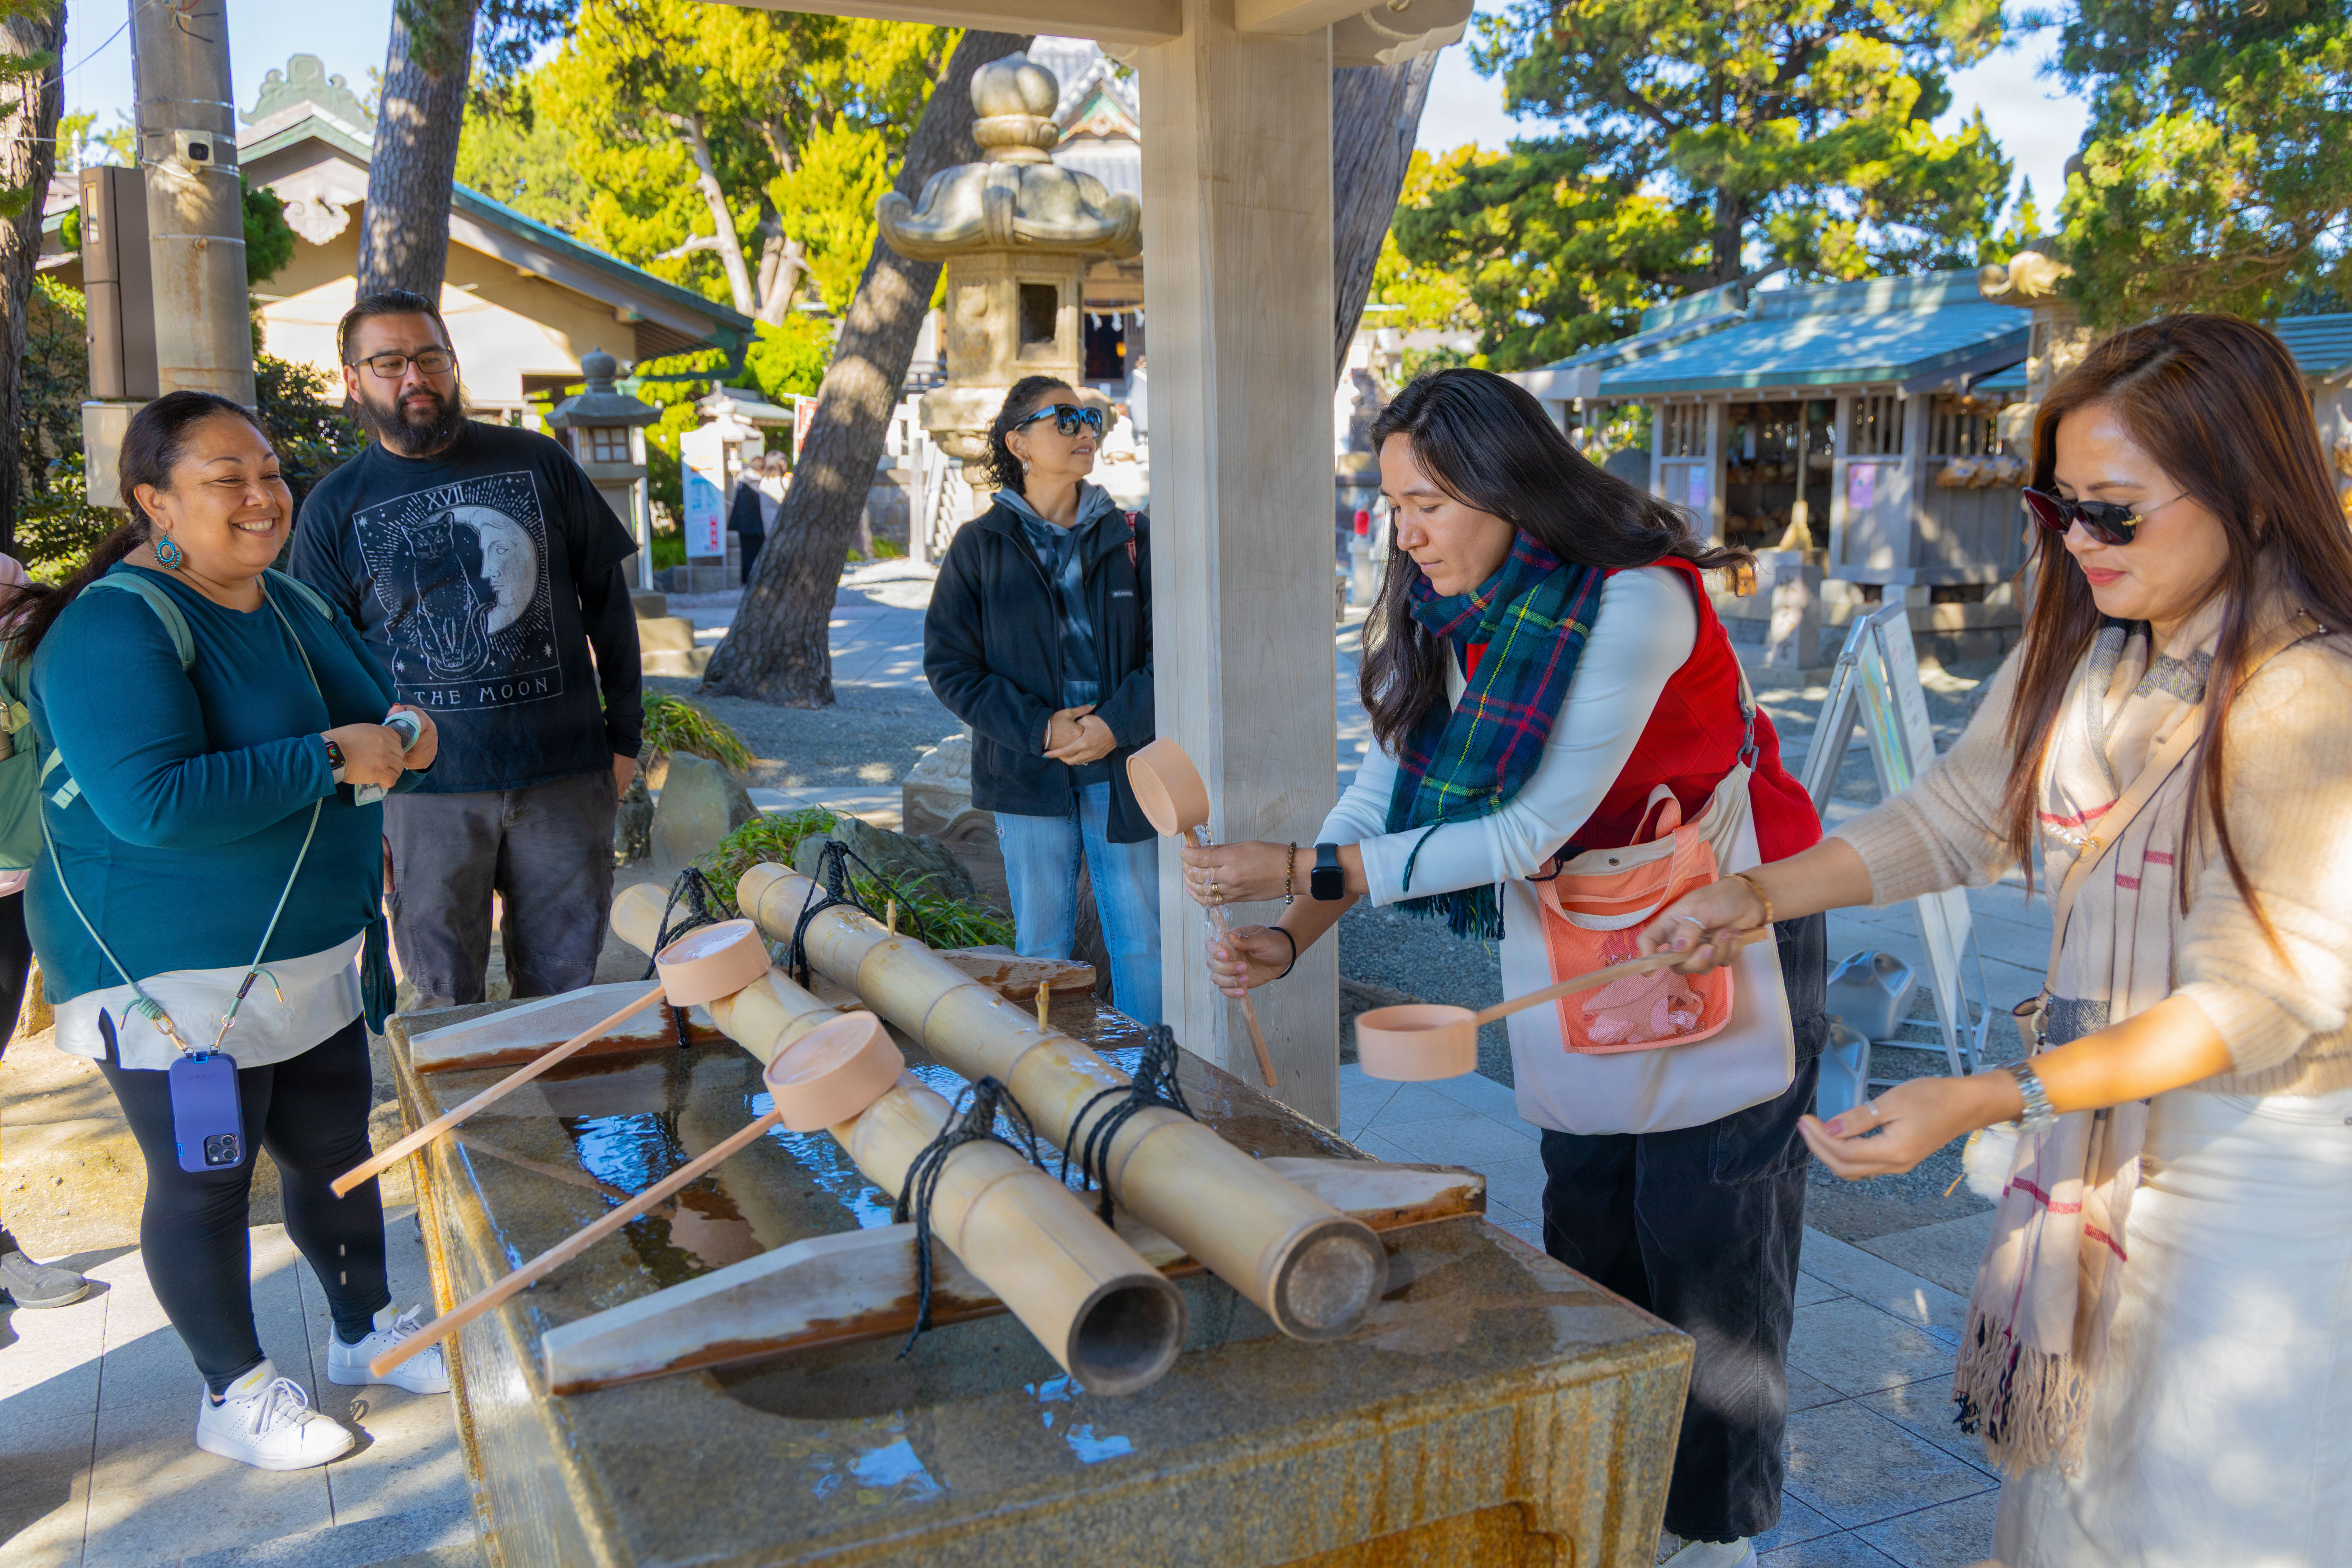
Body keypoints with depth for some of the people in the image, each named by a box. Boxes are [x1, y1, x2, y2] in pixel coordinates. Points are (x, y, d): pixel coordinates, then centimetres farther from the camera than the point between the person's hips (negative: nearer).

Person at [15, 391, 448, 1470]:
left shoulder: (293, 604, 8)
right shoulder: (115, 629, -20)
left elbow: (357, 713, 22)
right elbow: (152, 803, -32)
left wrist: (402, 735, -2)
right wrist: (333, 759, -28)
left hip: (314, 956, 8)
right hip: (175, 980, -8)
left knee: (336, 1147, 18)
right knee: (205, 1179, 7)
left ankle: (365, 1329, 37)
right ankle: (234, 1393, 24)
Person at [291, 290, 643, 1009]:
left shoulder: (538, 464, 5)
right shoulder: (334, 508, 5)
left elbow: (607, 599, 10)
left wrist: (625, 734, 7)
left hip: (565, 772, 1)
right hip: (425, 787, 0)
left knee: (565, 990, 9)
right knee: (444, 1008, 7)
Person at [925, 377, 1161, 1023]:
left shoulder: (1130, 537, 5)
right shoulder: (980, 546, 2)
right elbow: (949, 663, -1)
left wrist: (1118, 723, -14)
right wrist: (1039, 727, -12)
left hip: (1121, 769, 1)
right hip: (1028, 775, -1)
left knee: (1141, 940, 4)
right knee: (1041, 946, 8)